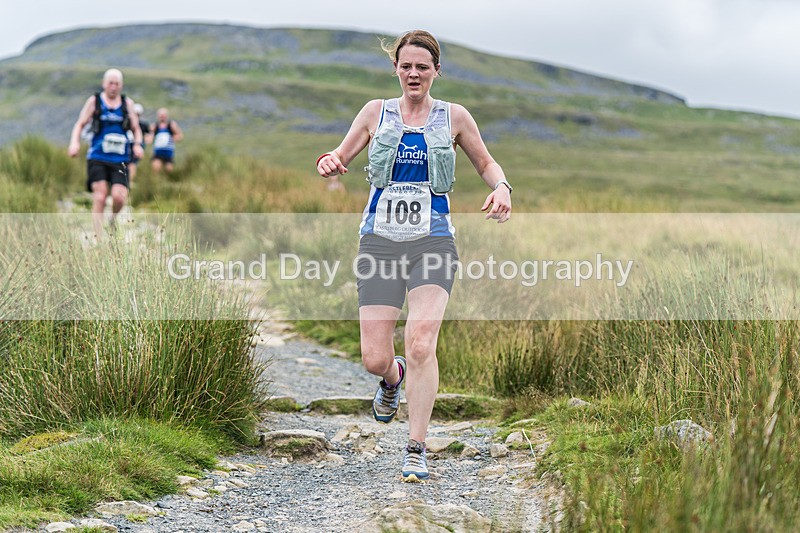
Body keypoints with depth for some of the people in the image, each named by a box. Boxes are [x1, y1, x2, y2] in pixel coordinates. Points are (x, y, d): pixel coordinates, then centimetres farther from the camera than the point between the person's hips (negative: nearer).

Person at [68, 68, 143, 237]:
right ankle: (98, 238, -7)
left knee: (119, 197, -15)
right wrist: (74, 142, -10)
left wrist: (138, 144, -3)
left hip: (120, 160, 1)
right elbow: (80, 124, 9)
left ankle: (113, 220, 17)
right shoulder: (94, 101, 7)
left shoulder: (127, 103, 11)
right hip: (97, 158, -1)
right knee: (100, 197, -11)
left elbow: (136, 129, 18)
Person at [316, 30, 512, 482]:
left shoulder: (454, 117, 7)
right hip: (380, 241, 1)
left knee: (421, 345, -19)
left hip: (433, 242, -1)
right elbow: (340, 159, 14)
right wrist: (328, 164, -10)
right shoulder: (377, 112, 9)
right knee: (374, 359, -4)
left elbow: (487, 164, 18)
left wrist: (501, 187, -4)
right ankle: (394, 377, 36)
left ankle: (417, 450, -6)